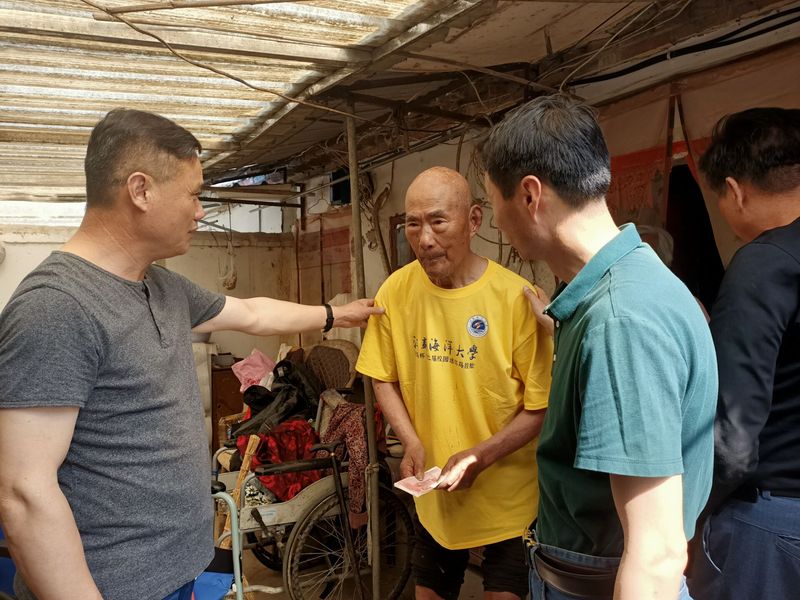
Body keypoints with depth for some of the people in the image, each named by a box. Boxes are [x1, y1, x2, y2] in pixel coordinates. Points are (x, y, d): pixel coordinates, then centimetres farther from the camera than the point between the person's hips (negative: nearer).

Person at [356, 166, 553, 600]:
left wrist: (481, 456, -23)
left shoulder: (516, 297, -21)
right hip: (432, 488, 4)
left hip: (509, 491, -4)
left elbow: (541, 406, -15)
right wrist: (411, 442, -9)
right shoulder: (396, 291, -9)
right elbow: (383, 378, 3)